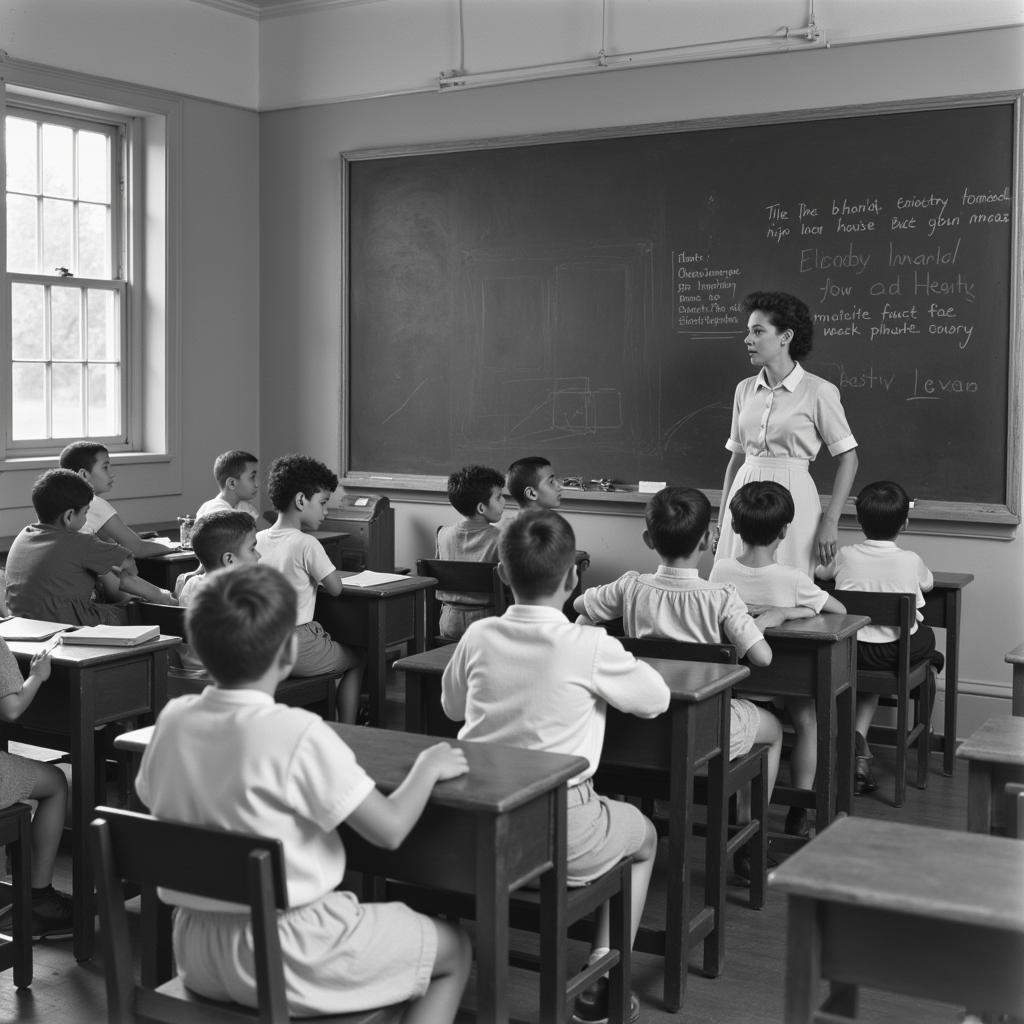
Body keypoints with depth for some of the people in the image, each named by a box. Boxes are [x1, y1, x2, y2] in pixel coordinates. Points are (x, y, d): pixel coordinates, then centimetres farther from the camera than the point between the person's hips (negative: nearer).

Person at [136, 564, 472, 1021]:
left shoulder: (172, 719, -5)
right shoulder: (300, 734, -23)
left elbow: (152, 802, 13)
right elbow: (390, 829, -19)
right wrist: (428, 767, 0)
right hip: (283, 961, -7)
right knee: (455, 950, 13)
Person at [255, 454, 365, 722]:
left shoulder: (258, 540, 2)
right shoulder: (306, 544, -17)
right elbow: (335, 588, -10)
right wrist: (328, 570, 10)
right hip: (297, 648, -7)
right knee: (358, 661, 18)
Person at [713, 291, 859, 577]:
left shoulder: (819, 391, -6)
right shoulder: (745, 389, 9)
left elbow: (848, 459, -5)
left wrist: (830, 521, -11)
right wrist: (721, 521, 13)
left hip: (792, 498, -5)